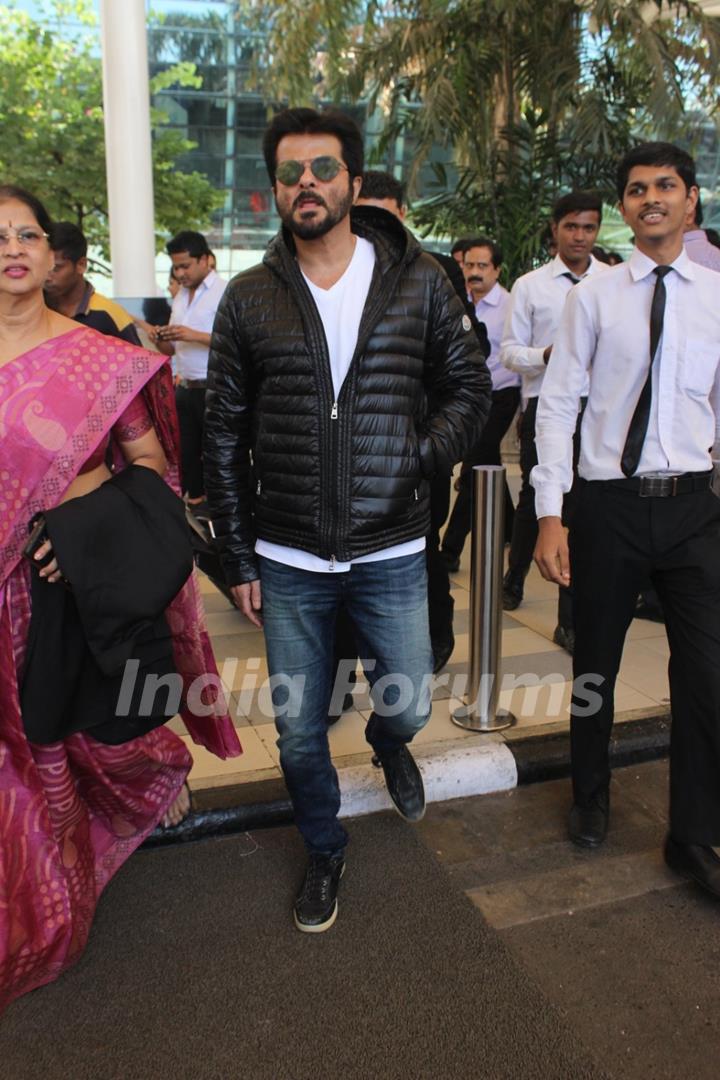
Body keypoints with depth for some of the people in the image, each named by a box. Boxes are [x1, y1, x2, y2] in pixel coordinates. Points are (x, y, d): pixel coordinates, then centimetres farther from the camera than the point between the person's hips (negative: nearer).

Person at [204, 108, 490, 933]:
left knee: (409, 706, 11)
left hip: (391, 554, 0)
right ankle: (323, 852, 40)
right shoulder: (249, 298, 1)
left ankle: (388, 742, 51)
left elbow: (468, 386, 6)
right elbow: (224, 437, 3)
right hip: (287, 562, 1)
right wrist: (236, 558, 2)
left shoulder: (418, 282, 0)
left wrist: (425, 456, -14)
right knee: (299, 730, 11)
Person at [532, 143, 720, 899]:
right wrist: (549, 516, -10)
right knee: (595, 664, 13)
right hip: (610, 503, -1)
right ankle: (591, 797, 39)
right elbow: (557, 404, -3)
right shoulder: (593, 296, 0)